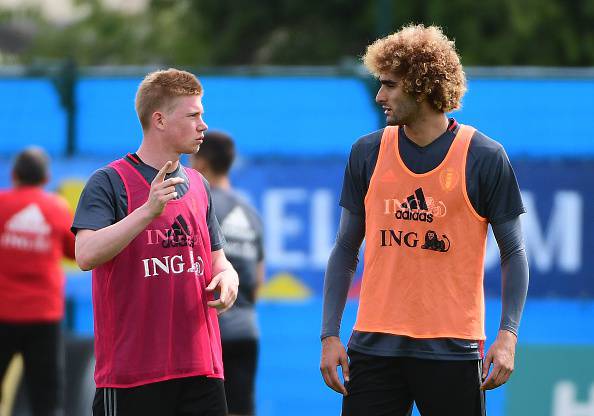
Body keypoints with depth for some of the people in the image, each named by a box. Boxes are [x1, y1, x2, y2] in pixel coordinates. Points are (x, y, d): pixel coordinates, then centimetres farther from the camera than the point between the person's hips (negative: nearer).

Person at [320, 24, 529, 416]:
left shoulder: (485, 158, -3)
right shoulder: (368, 153, 7)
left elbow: (514, 253, 1)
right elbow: (345, 250, 12)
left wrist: (508, 335, -10)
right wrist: (330, 335, 4)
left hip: (452, 349, -3)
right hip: (375, 347, 3)